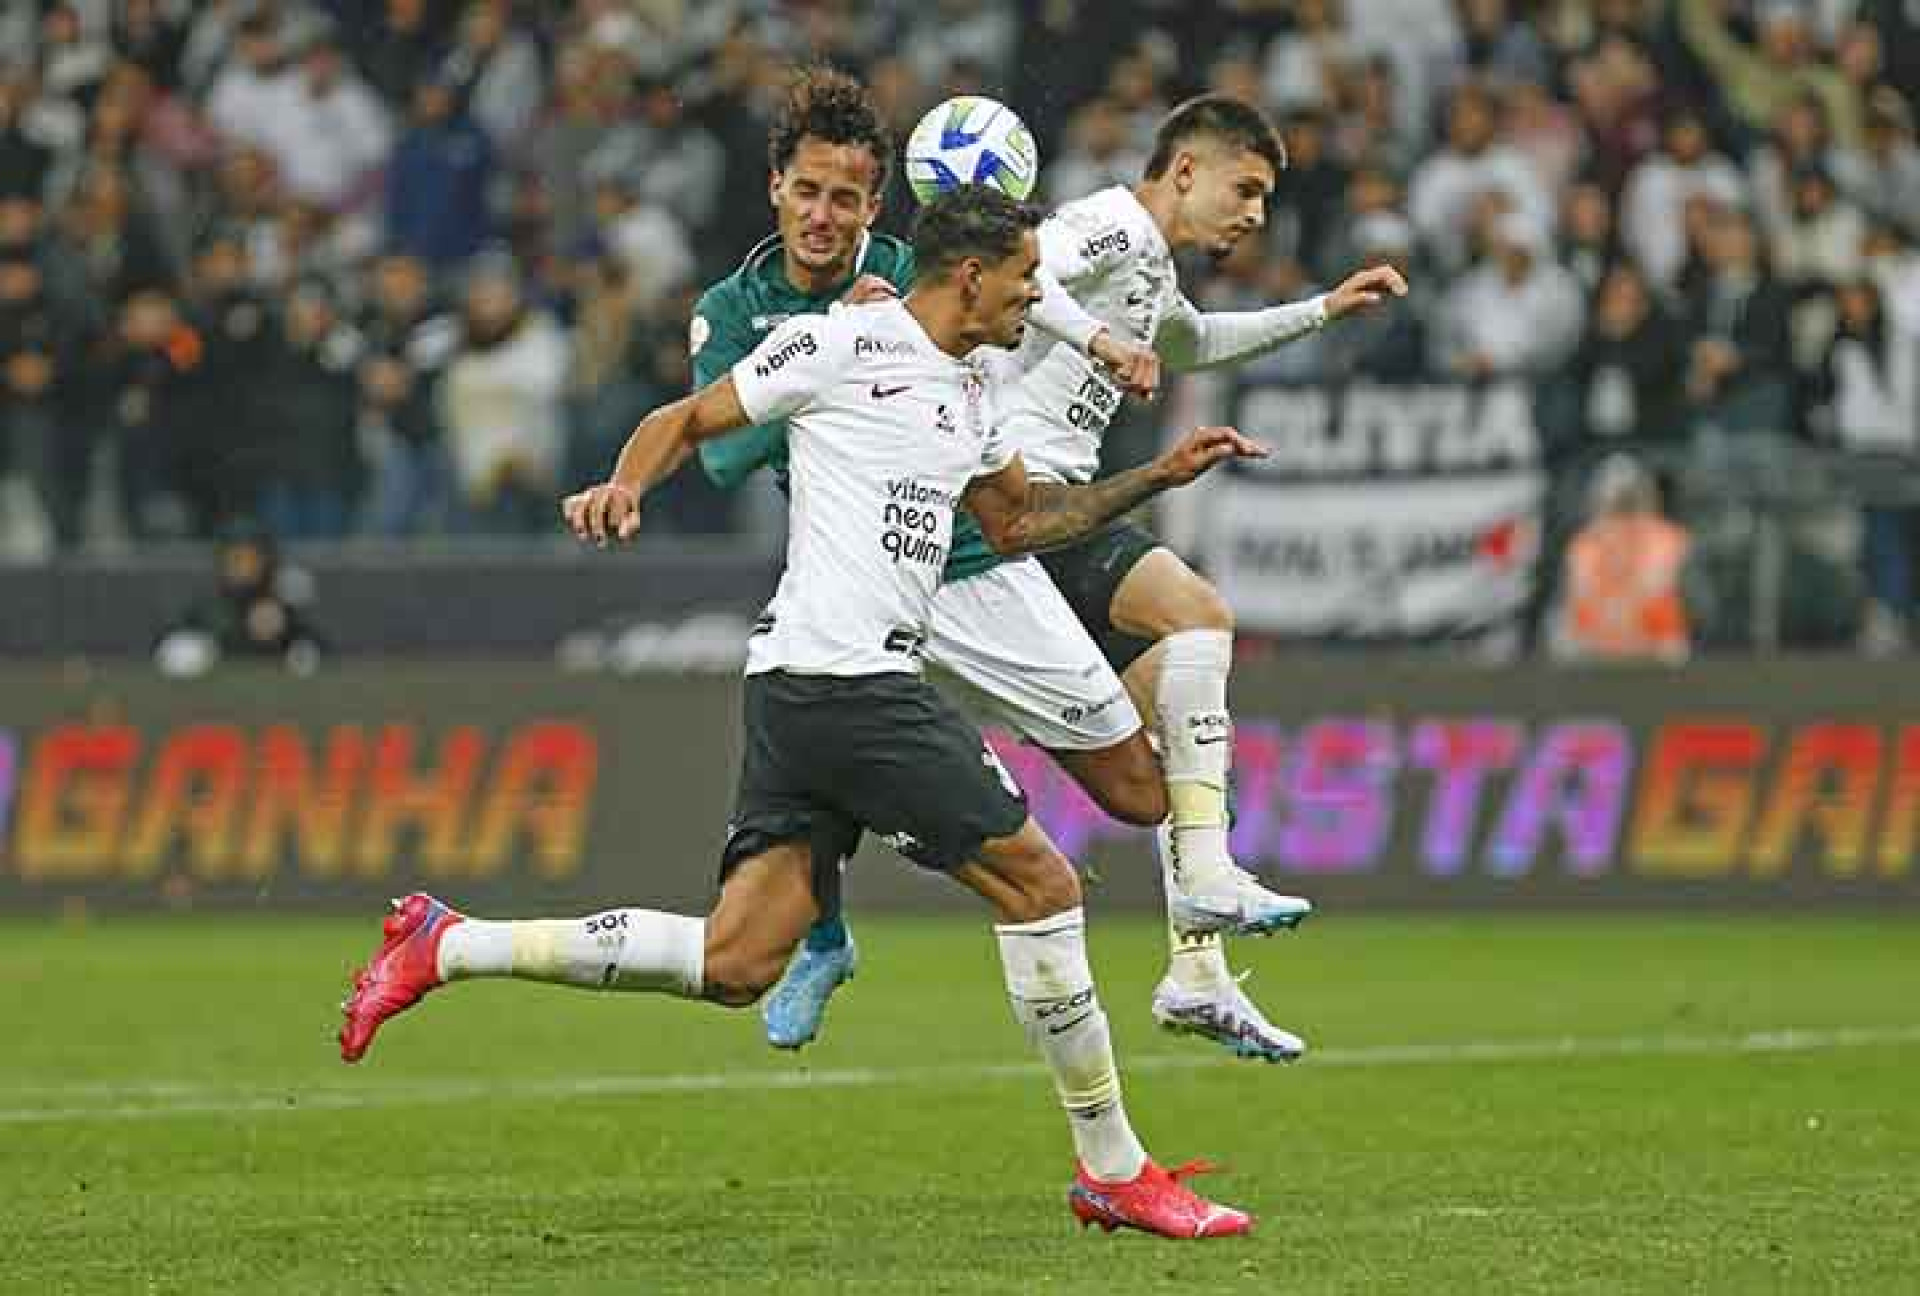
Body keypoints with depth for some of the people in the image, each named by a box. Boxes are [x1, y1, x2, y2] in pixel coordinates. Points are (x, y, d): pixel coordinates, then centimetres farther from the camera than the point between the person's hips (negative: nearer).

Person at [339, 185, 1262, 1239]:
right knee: (1041, 885, -5)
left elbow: (1017, 522, 35)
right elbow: (689, 419, 0)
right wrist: (626, 483, -19)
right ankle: (1115, 1172, 3)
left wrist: (1157, 478, 30)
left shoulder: (968, 399, 22)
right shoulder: (843, 344, -4)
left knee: (733, 964, 2)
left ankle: (445, 947, 6)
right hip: (844, 672, -10)